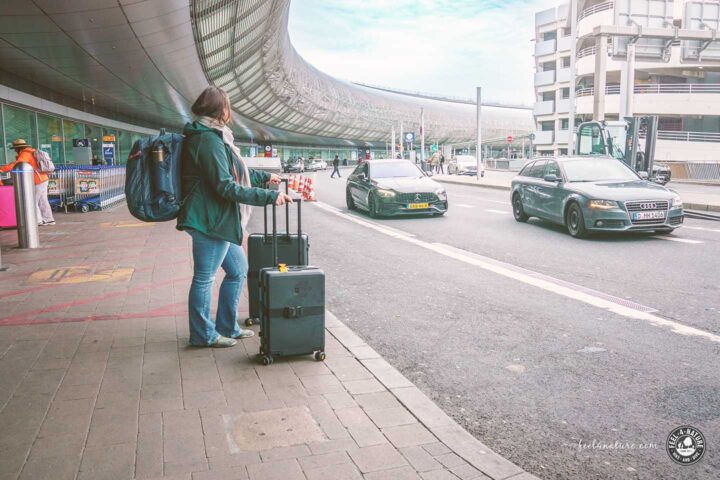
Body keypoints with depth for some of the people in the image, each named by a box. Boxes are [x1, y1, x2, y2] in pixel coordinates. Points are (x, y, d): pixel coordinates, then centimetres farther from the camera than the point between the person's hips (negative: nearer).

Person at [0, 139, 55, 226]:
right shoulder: (31, 152, 16)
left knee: (33, 201, -1)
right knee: (43, 201, 14)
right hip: (43, 179, 9)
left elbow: (16, 164, -27)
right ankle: (48, 219, 19)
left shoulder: (25, 154, -13)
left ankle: (38, 221, 3)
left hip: (38, 182, -9)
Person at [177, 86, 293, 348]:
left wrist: (264, 177, 34)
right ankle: (204, 335, 17)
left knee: (238, 270, 17)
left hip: (219, 220, 11)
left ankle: (227, 327, 28)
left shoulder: (212, 137, 15)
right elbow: (226, 186, -23)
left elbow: (234, 172, 28)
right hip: (209, 220, -11)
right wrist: (270, 196, -21)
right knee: (204, 278, 3)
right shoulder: (209, 140, -18)